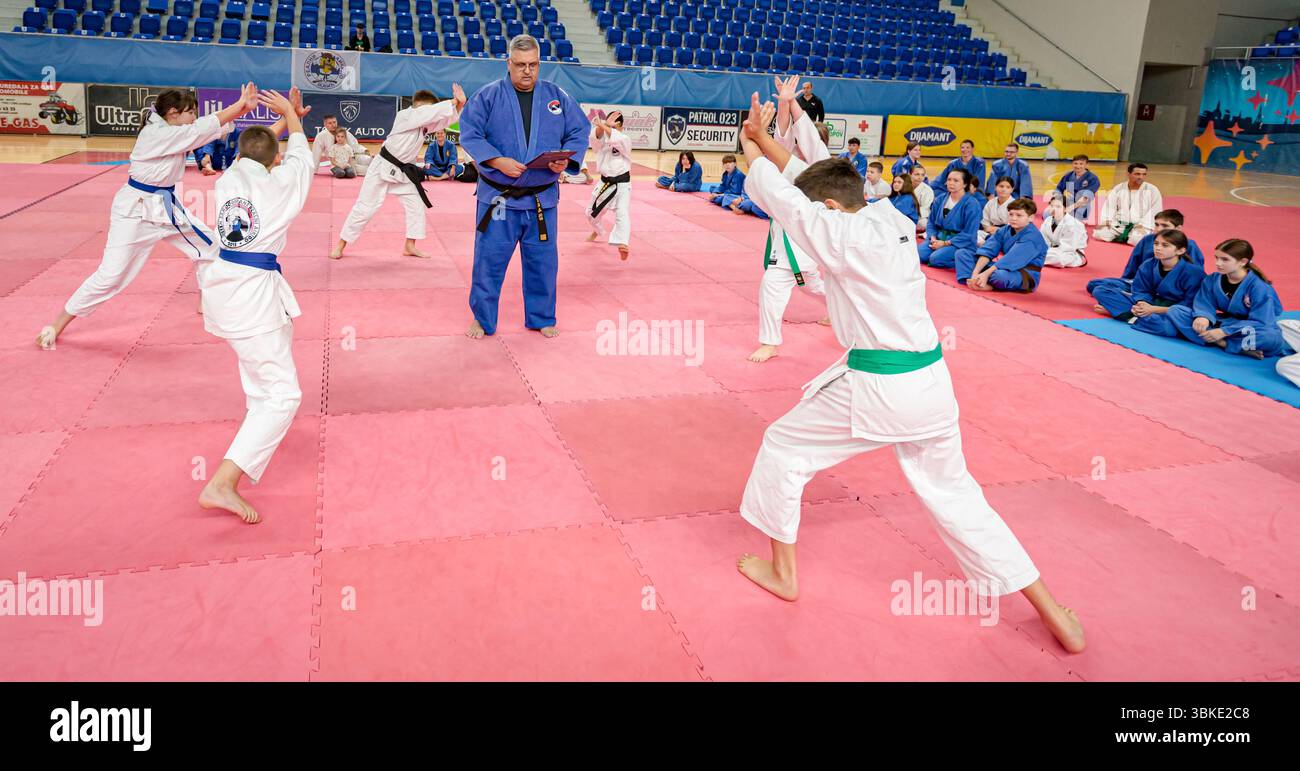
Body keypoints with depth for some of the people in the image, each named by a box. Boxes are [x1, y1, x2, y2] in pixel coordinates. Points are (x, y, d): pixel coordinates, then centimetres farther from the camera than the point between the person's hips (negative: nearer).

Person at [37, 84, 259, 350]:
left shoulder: (175, 133, 4)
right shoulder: (155, 134, -21)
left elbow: (218, 126, -1)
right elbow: (204, 128, -24)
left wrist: (243, 107, -16)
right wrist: (240, 104, -21)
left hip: (166, 206, 9)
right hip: (136, 209, -9)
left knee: (210, 247, 12)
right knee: (110, 275, -9)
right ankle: (56, 326, 5)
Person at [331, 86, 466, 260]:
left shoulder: (424, 124, 4)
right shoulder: (405, 116, -18)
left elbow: (445, 118, 2)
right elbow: (433, 112, -29)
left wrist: (459, 105, -14)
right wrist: (453, 101, -24)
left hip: (402, 172, 8)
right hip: (383, 168, -7)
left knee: (416, 205, 3)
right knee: (365, 207, -3)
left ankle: (410, 246, 14)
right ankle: (340, 245, 9)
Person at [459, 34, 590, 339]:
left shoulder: (557, 96, 4)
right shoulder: (488, 96, -3)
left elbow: (579, 131, 6)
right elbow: (469, 134, -6)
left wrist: (566, 160, -14)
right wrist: (497, 161, -20)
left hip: (542, 197, 2)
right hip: (497, 196, -2)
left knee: (542, 260, 11)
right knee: (489, 259, 3)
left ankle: (541, 318, 29)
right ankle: (482, 318, 21)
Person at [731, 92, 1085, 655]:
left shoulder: (844, 237, -16)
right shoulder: (893, 220, 7)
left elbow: (782, 199, -5)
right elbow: (813, 182, 17)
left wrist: (754, 155, 14)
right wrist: (766, 141, 18)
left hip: (876, 390, -8)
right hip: (930, 382, 8)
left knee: (782, 448, 14)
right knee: (953, 493, 19)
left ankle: (782, 571, 28)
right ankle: (1054, 616, 23)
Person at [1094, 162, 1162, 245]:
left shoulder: (1152, 190, -1)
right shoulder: (1118, 189, 7)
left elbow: (1155, 211, -5)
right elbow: (1109, 206, 3)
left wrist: (1143, 226, -18)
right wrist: (1106, 221, -15)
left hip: (1140, 227, -2)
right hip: (1118, 226, 3)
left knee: (1139, 240, -35)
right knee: (1099, 233, -21)